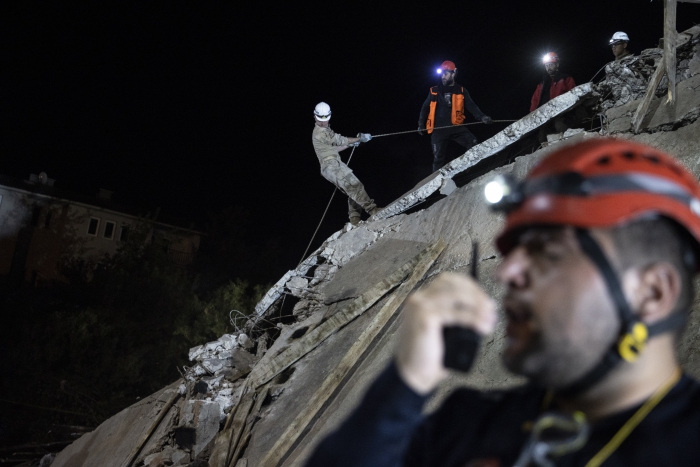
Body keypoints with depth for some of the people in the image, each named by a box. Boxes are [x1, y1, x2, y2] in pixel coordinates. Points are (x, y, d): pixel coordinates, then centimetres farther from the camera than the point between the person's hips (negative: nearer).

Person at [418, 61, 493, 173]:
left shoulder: (461, 92, 5)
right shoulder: (434, 91, 6)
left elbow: (471, 106, -2)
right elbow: (425, 108, 15)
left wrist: (482, 117, -19)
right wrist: (421, 124, 6)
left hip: (456, 127, 0)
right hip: (438, 129, 0)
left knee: (473, 143, -21)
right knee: (438, 158, 0)